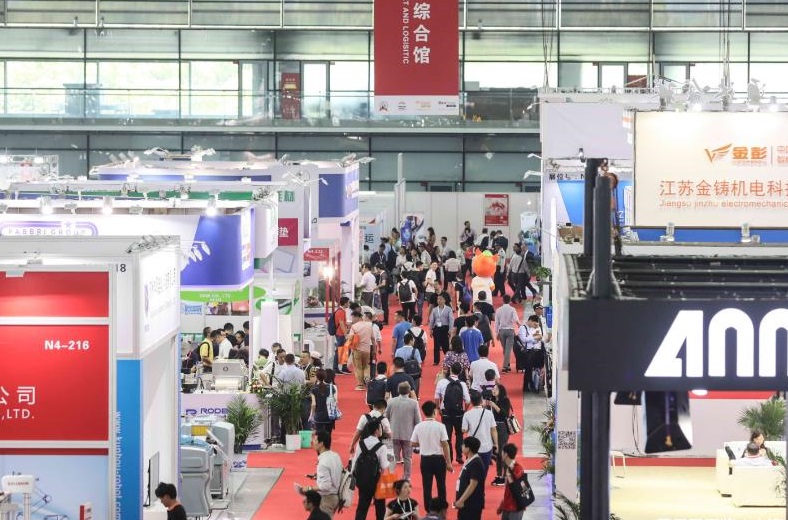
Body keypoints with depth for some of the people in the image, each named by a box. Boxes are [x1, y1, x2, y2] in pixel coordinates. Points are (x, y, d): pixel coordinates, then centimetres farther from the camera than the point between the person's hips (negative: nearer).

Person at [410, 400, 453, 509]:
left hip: (425, 459, 2)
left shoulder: (419, 427, -6)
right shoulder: (439, 426, -13)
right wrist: (448, 463, -4)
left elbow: (413, 444, 1)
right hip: (438, 459, -2)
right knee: (441, 486, 12)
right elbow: (445, 445, -11)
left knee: (427, 486, 8)